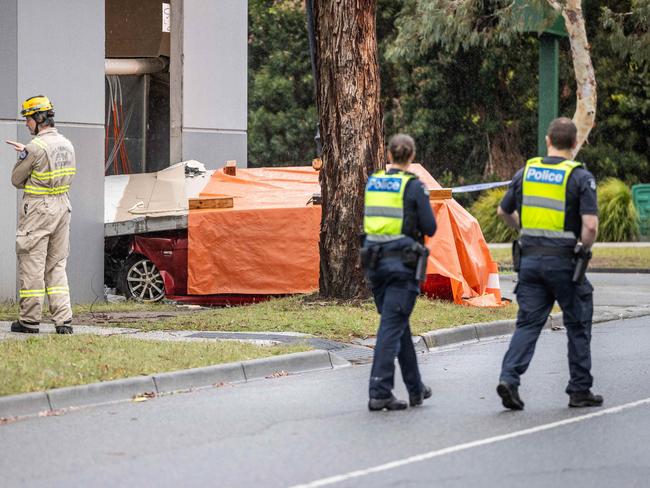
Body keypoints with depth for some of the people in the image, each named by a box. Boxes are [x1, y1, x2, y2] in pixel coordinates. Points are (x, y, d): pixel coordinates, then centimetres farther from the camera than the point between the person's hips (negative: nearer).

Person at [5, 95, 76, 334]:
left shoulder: (36, 146, -15)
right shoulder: (66, 144, 9)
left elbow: (17, 180, -7)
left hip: (38, 208, -7)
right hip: (62, 206, 7)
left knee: (32, 264, 1)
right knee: (56, 265, 10)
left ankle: (29, 320, 5)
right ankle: (64, 320, 2)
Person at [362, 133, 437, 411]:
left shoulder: (372, 183, 7)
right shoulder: (413, 186, -8)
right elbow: (430, 228, -7)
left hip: (374, 260, 6)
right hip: (403, 260, -6)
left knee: (399, 324, 16)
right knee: (392, 326, -6)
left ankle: (416, 389, 25)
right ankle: (379, 393, -11)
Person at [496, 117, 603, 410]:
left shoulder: (526, 172, 6)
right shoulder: (580, 177, -9)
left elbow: (504, 212, 16)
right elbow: (590, 225, -18)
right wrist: (583, 251, 0)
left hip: (530, 258, 4)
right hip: (564, 260, -4)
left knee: (528, 323, 7)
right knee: (578, 326, 10)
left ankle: (509, 378, -11)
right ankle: (580, 390, 15)